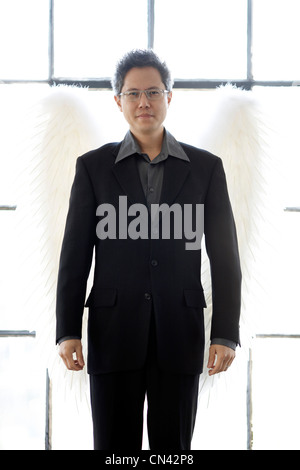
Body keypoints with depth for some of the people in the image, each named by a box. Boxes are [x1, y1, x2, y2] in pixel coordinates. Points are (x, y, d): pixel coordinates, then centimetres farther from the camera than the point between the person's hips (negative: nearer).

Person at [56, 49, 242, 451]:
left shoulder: (205, 168, 6)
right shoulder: (93, 167, 5)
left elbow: (225, 256, 4)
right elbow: (75, 255, 3)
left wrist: (226, 334, -4)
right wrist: (67, 331, -4)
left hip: (180, 334, 1)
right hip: (114, 333, 0)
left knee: (173, 448, 4)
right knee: (115, 447, 2)